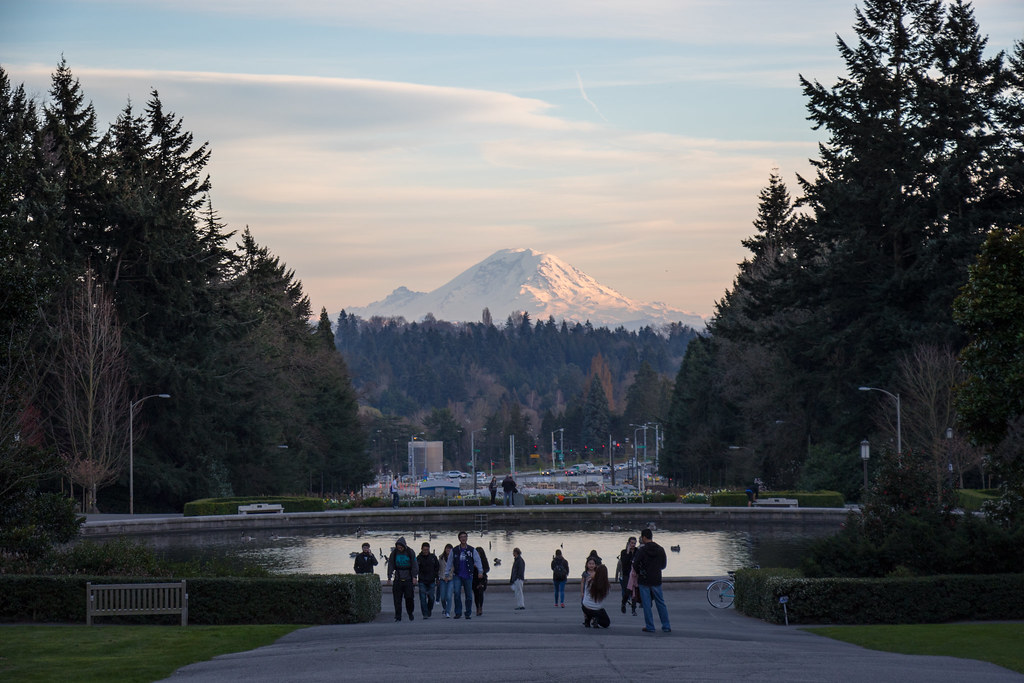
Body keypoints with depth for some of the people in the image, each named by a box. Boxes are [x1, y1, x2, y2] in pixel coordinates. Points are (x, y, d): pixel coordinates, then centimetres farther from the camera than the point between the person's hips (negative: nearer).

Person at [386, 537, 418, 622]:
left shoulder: (410, 553, -1)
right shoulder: (394, 553, 3)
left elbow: (414, 565, 1)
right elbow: (390, 566, 6)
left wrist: (414, 576, -7)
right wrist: (389, 577, -1)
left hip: (408, 579, -1)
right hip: (398, 579, 1)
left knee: (409, 597, -5)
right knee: (397, 599, -3)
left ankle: (410, 613, 19)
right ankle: (398, 617, 1)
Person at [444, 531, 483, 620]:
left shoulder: (472, 550, 4)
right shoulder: (454, 550, 5)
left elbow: (477, 561, 0)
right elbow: (449, 562, 9)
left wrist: (480, 571, -11)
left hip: (468, 576, 0)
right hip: (457, 576, 0)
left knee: (469, 595, 4)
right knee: (457, 593, -13)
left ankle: (468, 613, 14)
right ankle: (458, 612, -5)